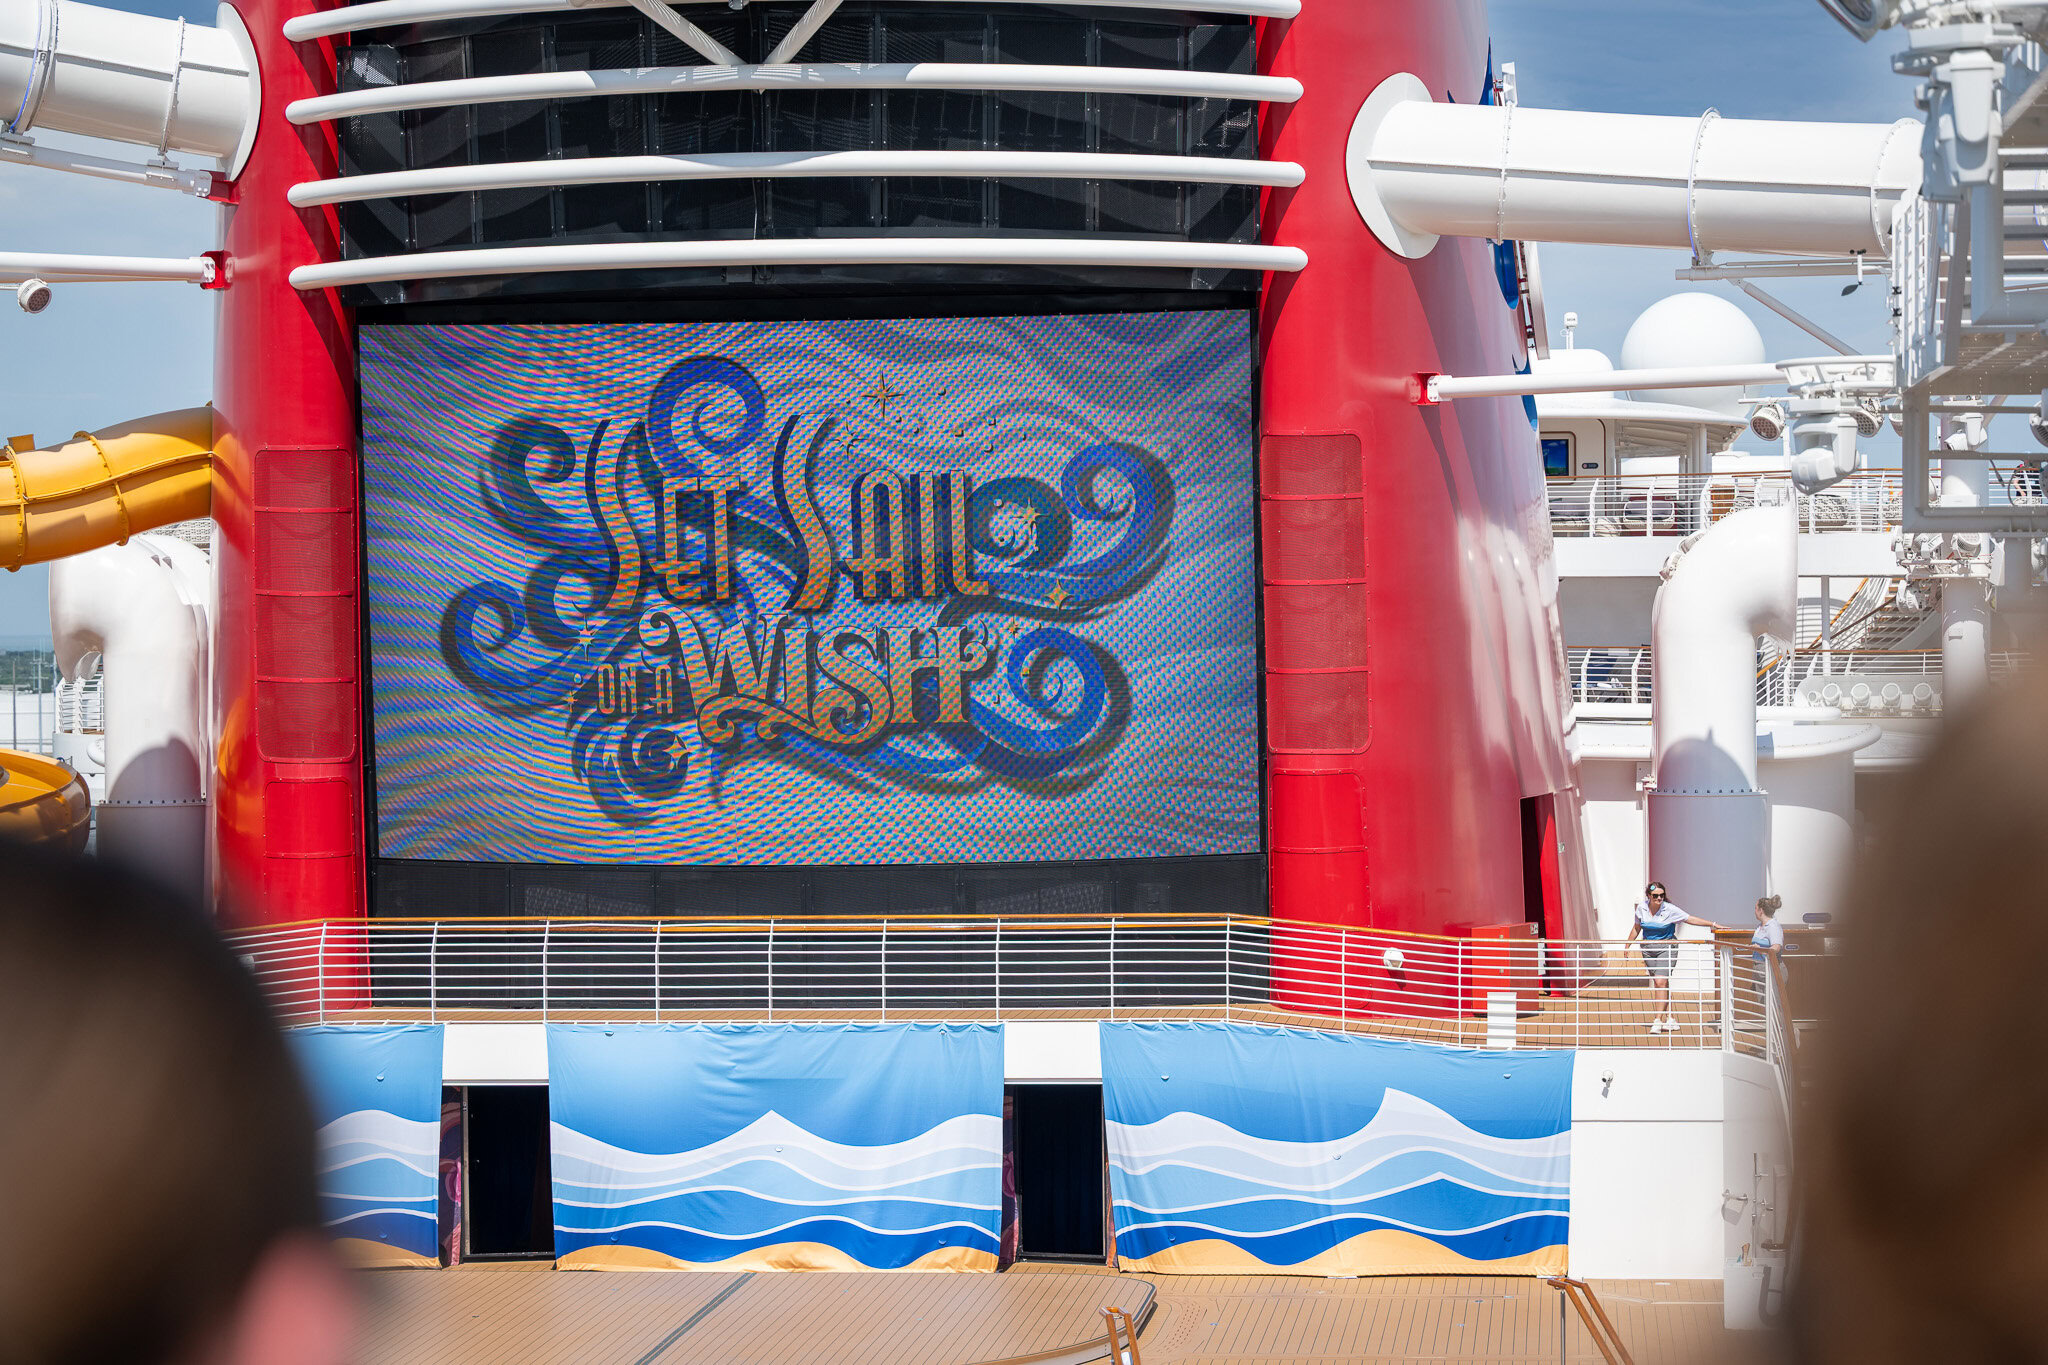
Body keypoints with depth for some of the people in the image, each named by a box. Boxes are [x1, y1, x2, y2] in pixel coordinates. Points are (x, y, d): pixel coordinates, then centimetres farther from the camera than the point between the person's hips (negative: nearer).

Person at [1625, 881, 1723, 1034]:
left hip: (1666, 948, -4)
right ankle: (1671, 1019, 11)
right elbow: (1636, 928, 14)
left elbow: (1690, 919, -5)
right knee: (1657, 984, 4)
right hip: (1648, 949, 4)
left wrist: (1712, 924, -7)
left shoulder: (1669, 909, -11)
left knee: (1661, 982, -16)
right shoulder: (1641, 908, -1)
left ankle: (1658, 1020, -16)